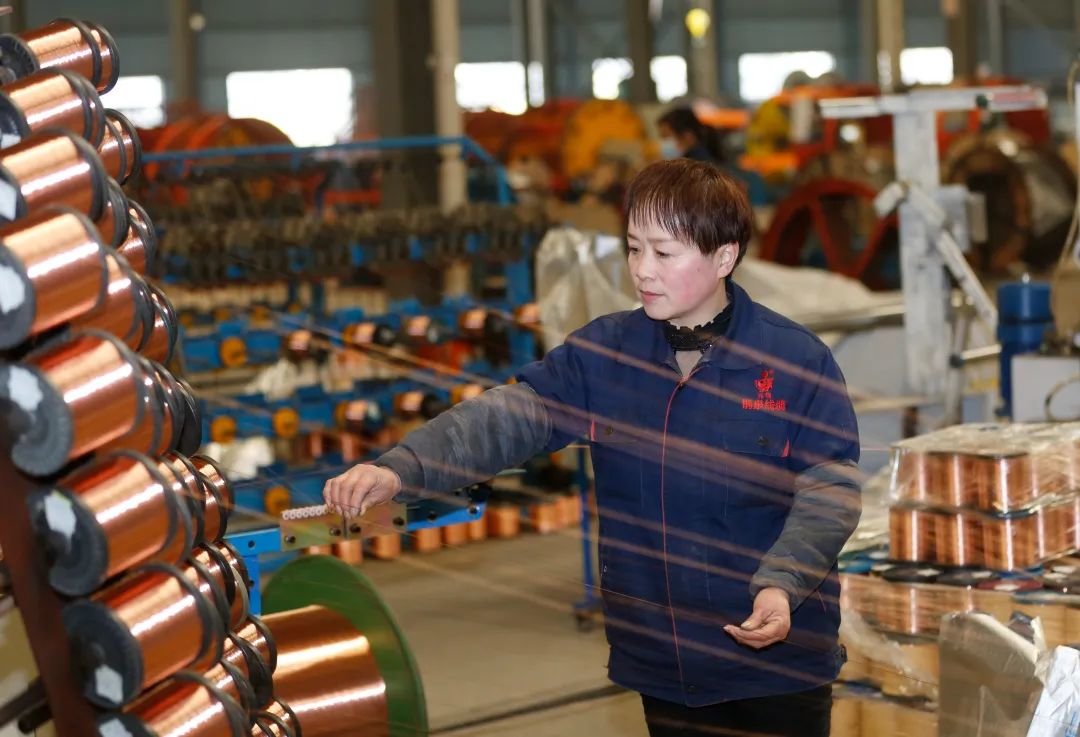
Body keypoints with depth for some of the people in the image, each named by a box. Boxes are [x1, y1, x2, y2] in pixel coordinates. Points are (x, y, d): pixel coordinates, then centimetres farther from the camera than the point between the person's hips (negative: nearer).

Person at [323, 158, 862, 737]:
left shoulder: (799, 360, -9)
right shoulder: (601, 353, 0)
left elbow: (830, 489, -10)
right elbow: (508, 418, -11)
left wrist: (781, 585, -25)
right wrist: (398, 470, -26)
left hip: (777, 661, -3)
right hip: (660, 664, 3)